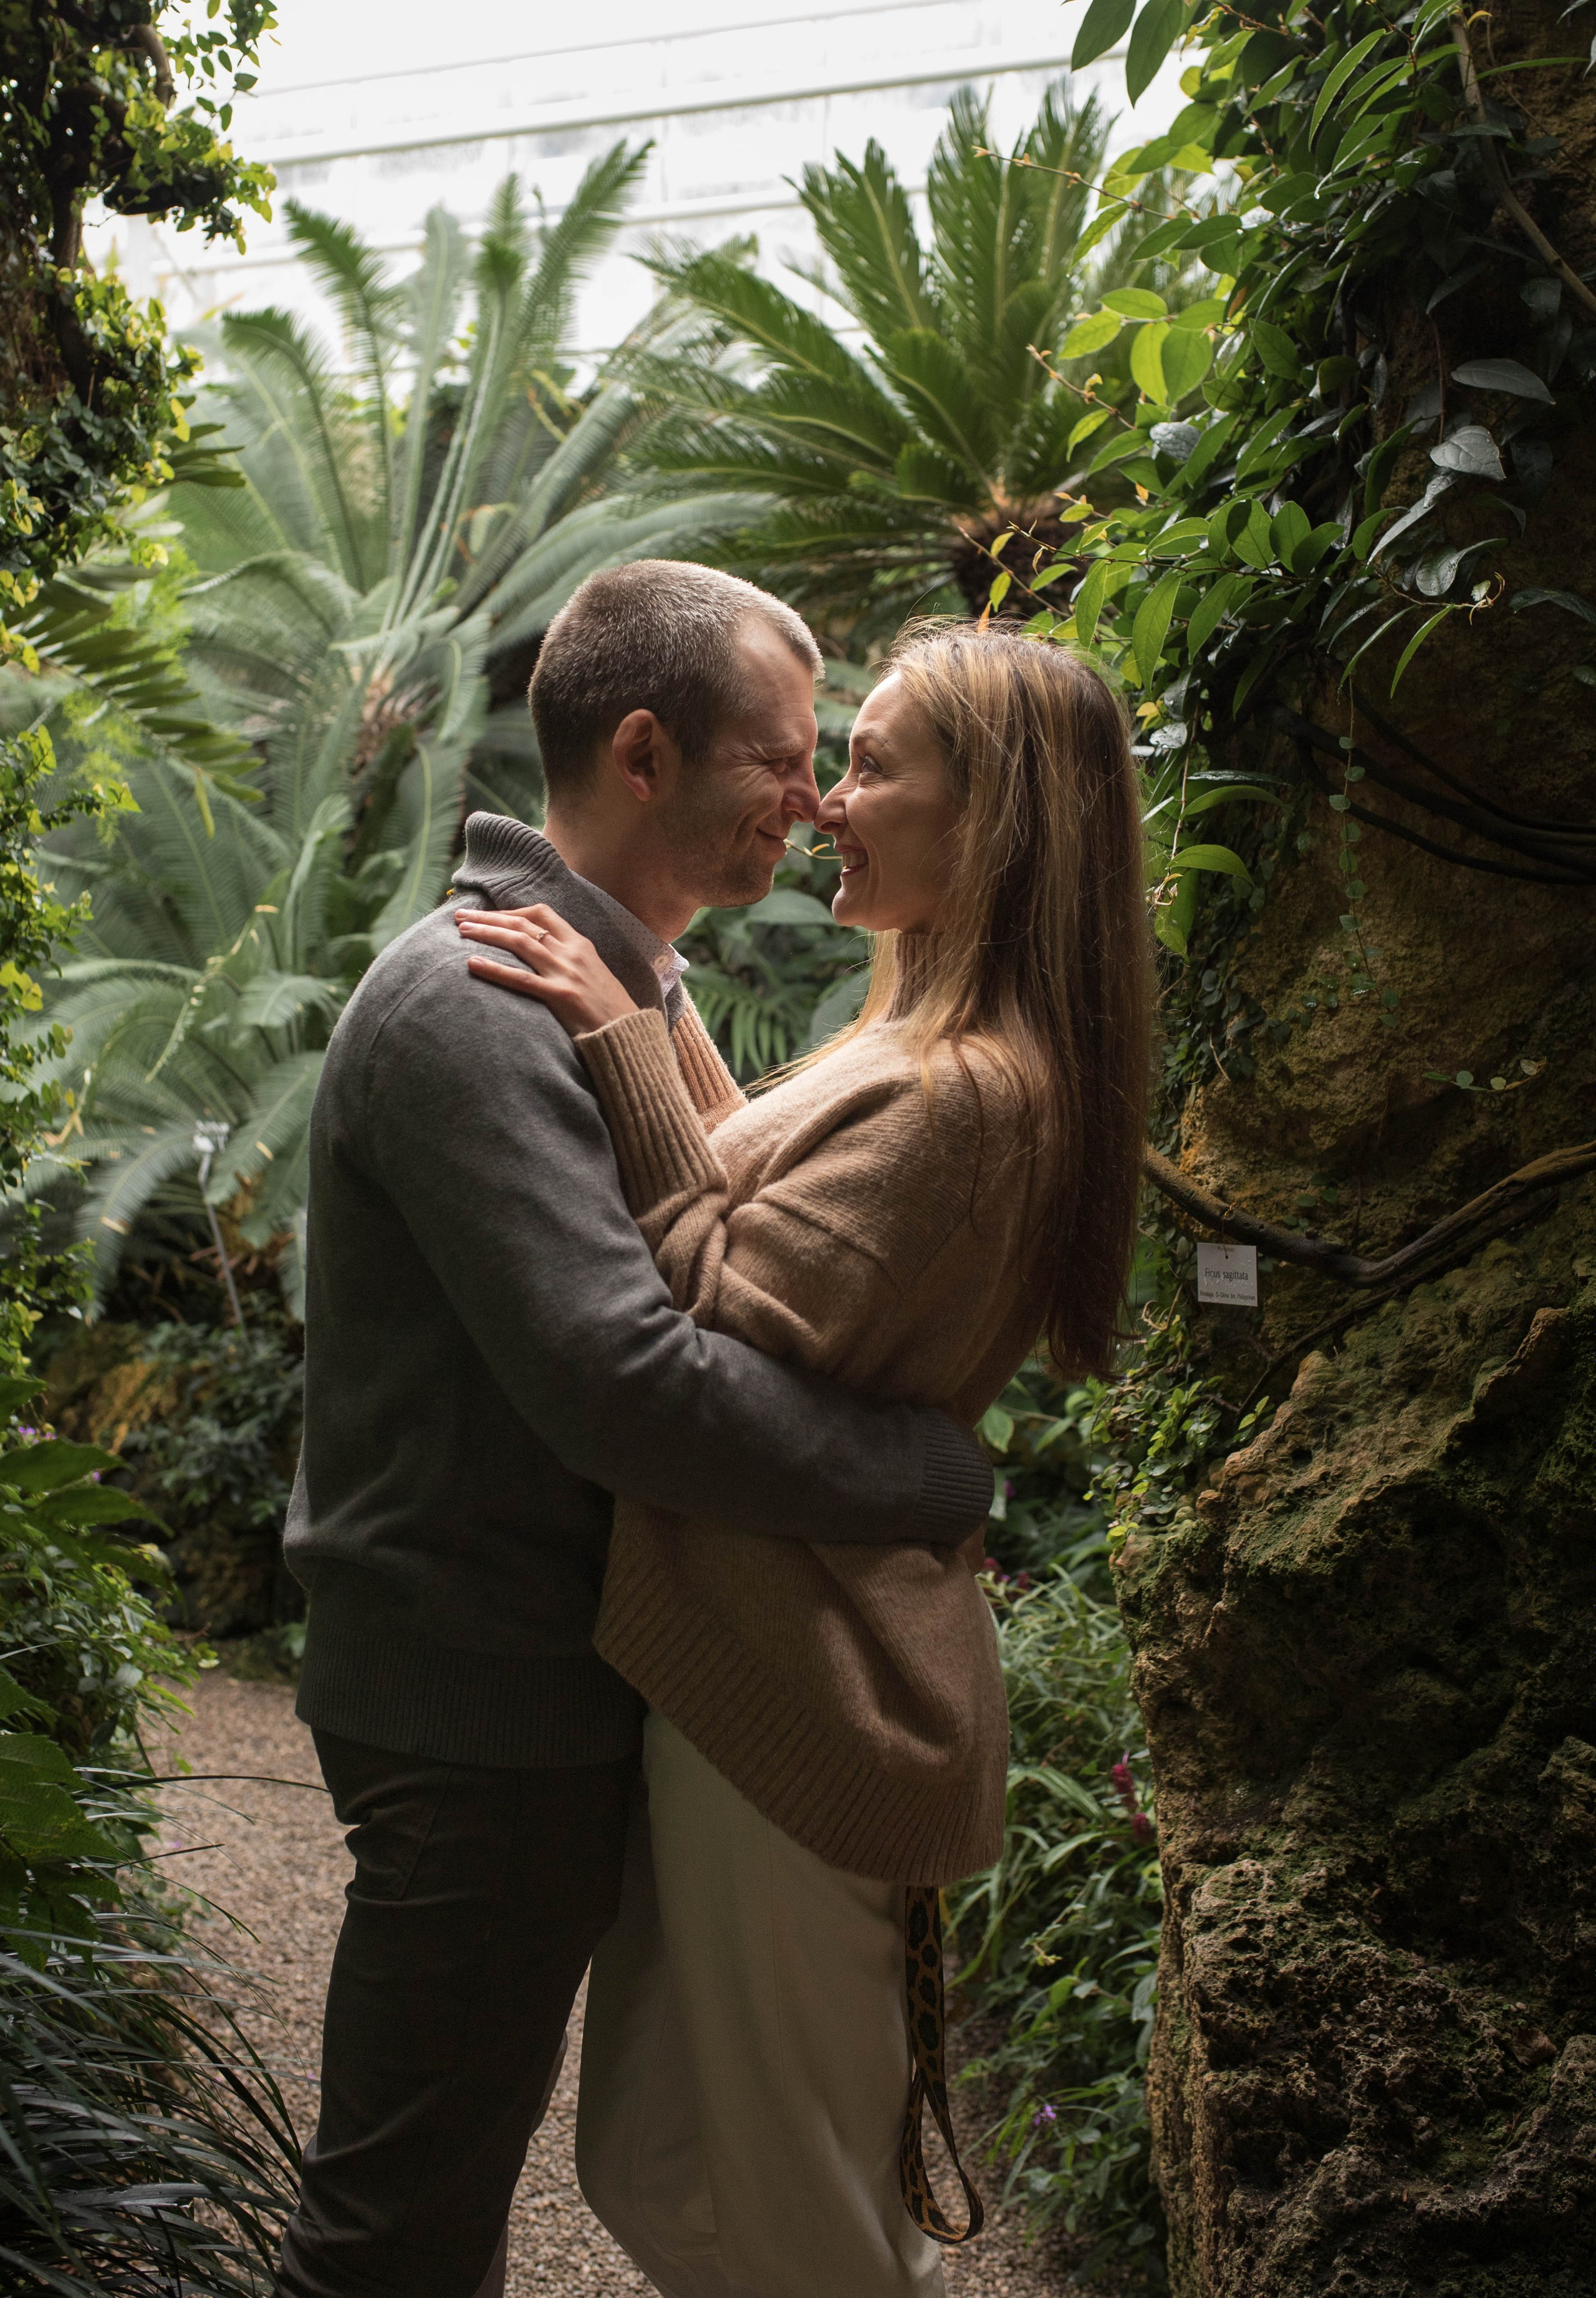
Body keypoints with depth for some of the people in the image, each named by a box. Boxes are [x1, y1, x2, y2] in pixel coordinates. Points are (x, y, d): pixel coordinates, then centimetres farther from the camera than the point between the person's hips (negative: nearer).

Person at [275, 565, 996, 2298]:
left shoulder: (606, 982, 12)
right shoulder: (476, 1007, -23)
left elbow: (705, 1261, 18)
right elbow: (631, 1389, -31)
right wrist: (950, 1476, -22)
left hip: (542, 1680, 10)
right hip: (481, 1710, -10)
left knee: (475, 2133, 25)